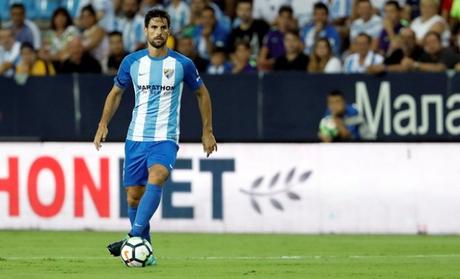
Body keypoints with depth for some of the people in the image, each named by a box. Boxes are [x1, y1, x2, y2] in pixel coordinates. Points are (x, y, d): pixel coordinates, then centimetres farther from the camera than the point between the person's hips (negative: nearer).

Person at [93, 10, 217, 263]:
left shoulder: (182, 64, -2)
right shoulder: (132, 62, 2)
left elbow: (201, 93, 13)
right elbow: (116, 92, 17)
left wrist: (207, 131, 12)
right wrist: (103, 124, 7)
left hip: (165, 139, -3)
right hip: (136, 137, 3)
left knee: (156, 178, -31)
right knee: (134, 196, 3)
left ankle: (134, 237, -35)